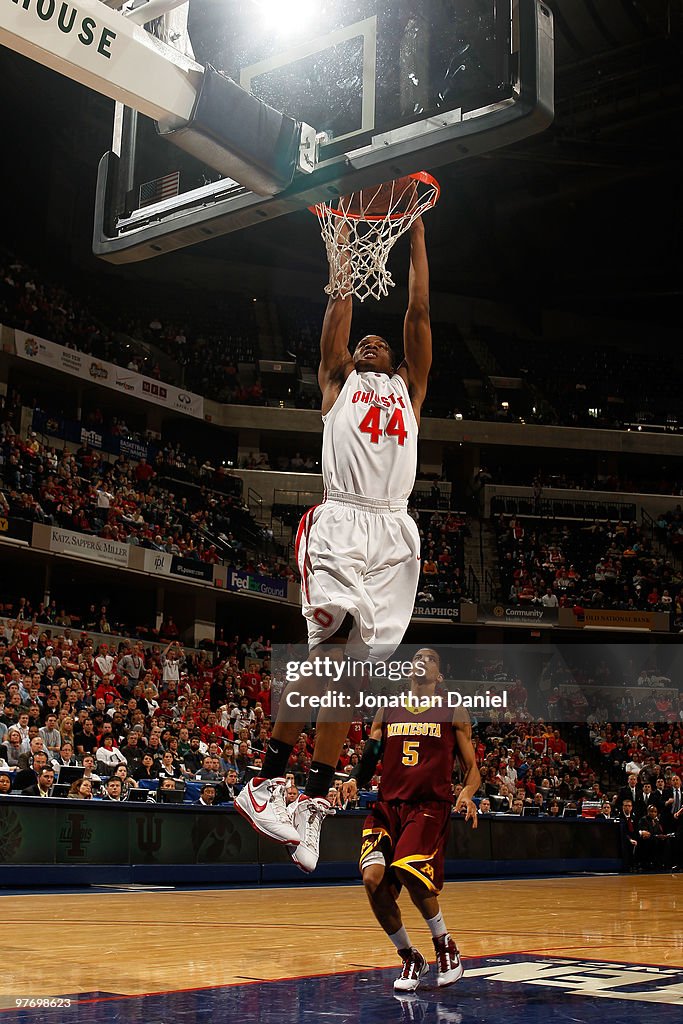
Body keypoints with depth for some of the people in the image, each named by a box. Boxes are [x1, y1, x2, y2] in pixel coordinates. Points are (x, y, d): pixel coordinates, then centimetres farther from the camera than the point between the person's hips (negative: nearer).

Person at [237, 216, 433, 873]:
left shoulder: (408, 387, 28)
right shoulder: (338, 381, 22)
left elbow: (419, 312, 22)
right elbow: (342, 303, 18)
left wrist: (416, 233, 22)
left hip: (393, 533, 3)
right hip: (339, 522, -3)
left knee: (348, 659, -1)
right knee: (331, 634, -24)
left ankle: (314, 800, 1)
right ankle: (269, 778, -18)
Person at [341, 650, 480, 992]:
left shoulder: (452, 714, 11)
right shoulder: (387, 712, 17)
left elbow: (472, 769, 10)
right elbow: (369, 759, 19)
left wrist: (467, 793, -12)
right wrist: (353, 780, -3)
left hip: (430, 807, -3)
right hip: (387, 806, 3)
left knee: (409, 873, -27)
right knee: (373, 879, -18)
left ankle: (445, 945, 1)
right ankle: (409, 957, 6)